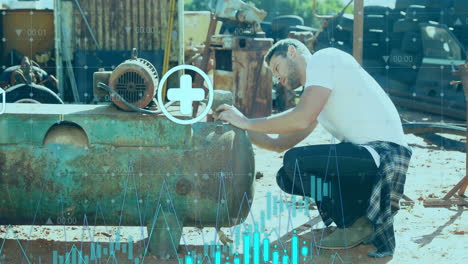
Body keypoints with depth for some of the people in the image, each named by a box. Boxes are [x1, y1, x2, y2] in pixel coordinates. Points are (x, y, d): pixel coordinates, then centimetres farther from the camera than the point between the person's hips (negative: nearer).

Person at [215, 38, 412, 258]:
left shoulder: (323, 59, -5)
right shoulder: (314, 93, 23)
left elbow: (301, 119, -19)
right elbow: (280, 143, 23)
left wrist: (247, 122, -8)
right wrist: (238, 126, 14)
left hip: (385, 154, -10)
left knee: (295, 161, -22)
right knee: (287, 177, 7)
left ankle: (358, 224, -5)